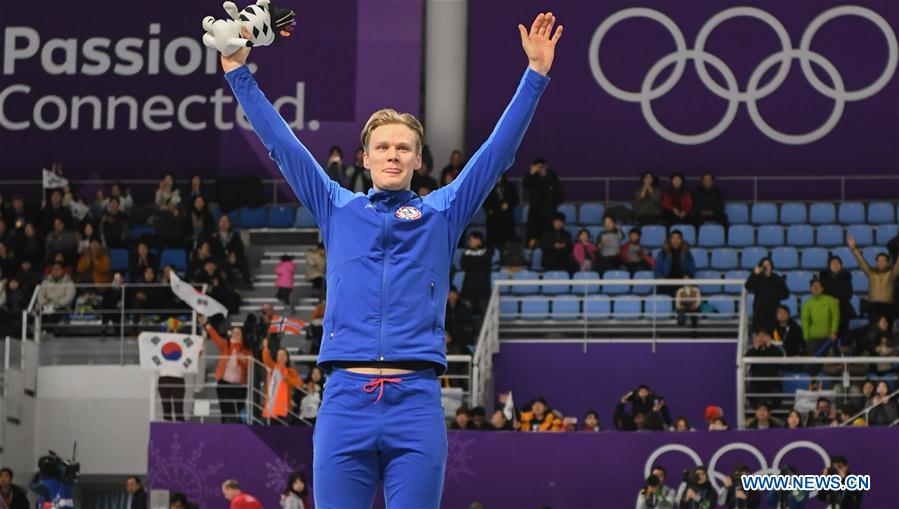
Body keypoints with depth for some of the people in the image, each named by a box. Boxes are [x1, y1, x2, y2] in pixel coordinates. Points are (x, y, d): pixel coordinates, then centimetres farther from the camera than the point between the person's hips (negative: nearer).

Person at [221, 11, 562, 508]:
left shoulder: (441, 212, 16)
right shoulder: (338, 210, 18)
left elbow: (498, 148, 13)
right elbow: (282, 143, 19)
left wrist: (535, 74, 8)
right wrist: (239, 73, 17)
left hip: (417, 399, -1)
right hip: (345, 399, 1)